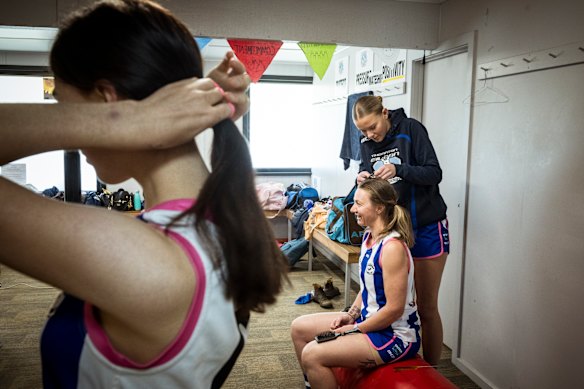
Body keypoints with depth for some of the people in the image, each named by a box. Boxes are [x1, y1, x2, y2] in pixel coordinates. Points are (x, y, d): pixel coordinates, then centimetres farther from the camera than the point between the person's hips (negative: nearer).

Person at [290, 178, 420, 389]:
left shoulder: (392, 247, -26)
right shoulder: (369, 236, 4)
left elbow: (394, 309, -24)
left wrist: (354, 330, -15)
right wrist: (351, 314, 0)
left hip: (396, 335, -9)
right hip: (369, 318, 10)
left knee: (312, 355, -19)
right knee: (299, 328, 10)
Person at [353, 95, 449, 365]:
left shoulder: (411, 129, -11)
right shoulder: (367, 143, 4)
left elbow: (434, 173, -14)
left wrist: (399, 170, -30)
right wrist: (362, 180, -18)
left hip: (426, 229, -4)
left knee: (426, 308, 4)